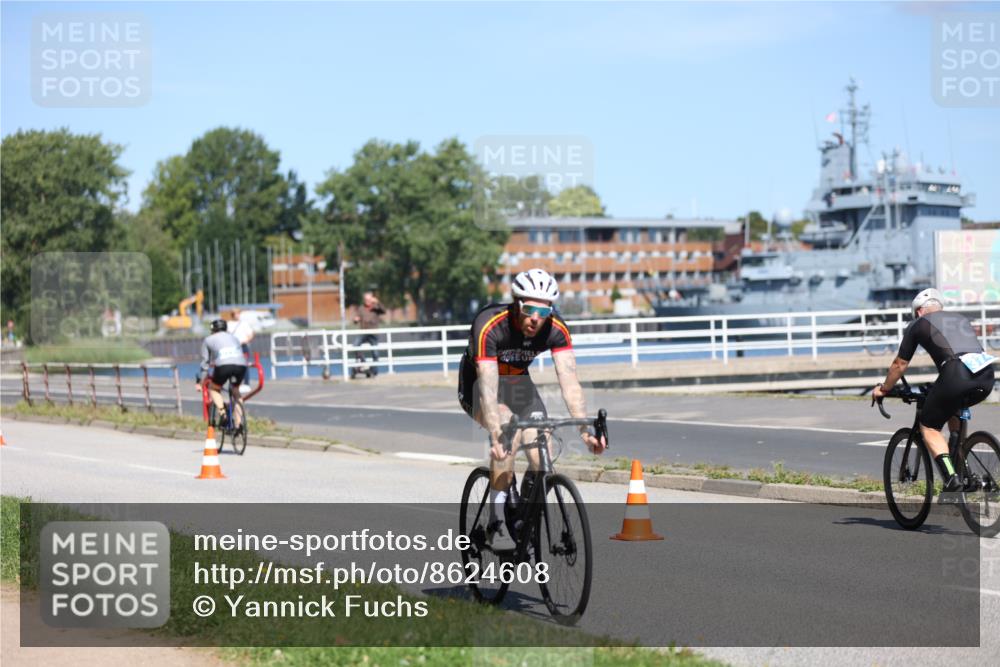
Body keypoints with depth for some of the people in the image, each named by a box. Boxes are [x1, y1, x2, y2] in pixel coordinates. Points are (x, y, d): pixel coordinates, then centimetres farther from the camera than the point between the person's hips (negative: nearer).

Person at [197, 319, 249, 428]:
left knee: (213, 388, 23)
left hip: (223, 366, -3)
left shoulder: (208, 340, 25)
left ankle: (221, 410, -4)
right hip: (241, 366, 3)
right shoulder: (234, 338, 34)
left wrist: (200, 382, 32)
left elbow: (205, 363, 25)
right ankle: (238, 423, 17)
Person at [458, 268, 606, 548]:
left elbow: (569, 381, -28)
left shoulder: (556, 329, -22)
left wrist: (585, 430, -40)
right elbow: (488, 387, -42)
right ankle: (496, 523, -25)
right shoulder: (489, 326, -34)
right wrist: (496, 437, -54)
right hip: (479, 382, -4)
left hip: (518, 381, 4)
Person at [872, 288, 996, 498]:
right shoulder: (960, 319, 33)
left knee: (929, 426, 11)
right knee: (952, 407, 34)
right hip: (986, 377, 5)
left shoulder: (918, 325, 19)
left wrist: (882, 390, 42)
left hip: (956, 374, -5)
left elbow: (899, 365, 25)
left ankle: (951, 479, -6)